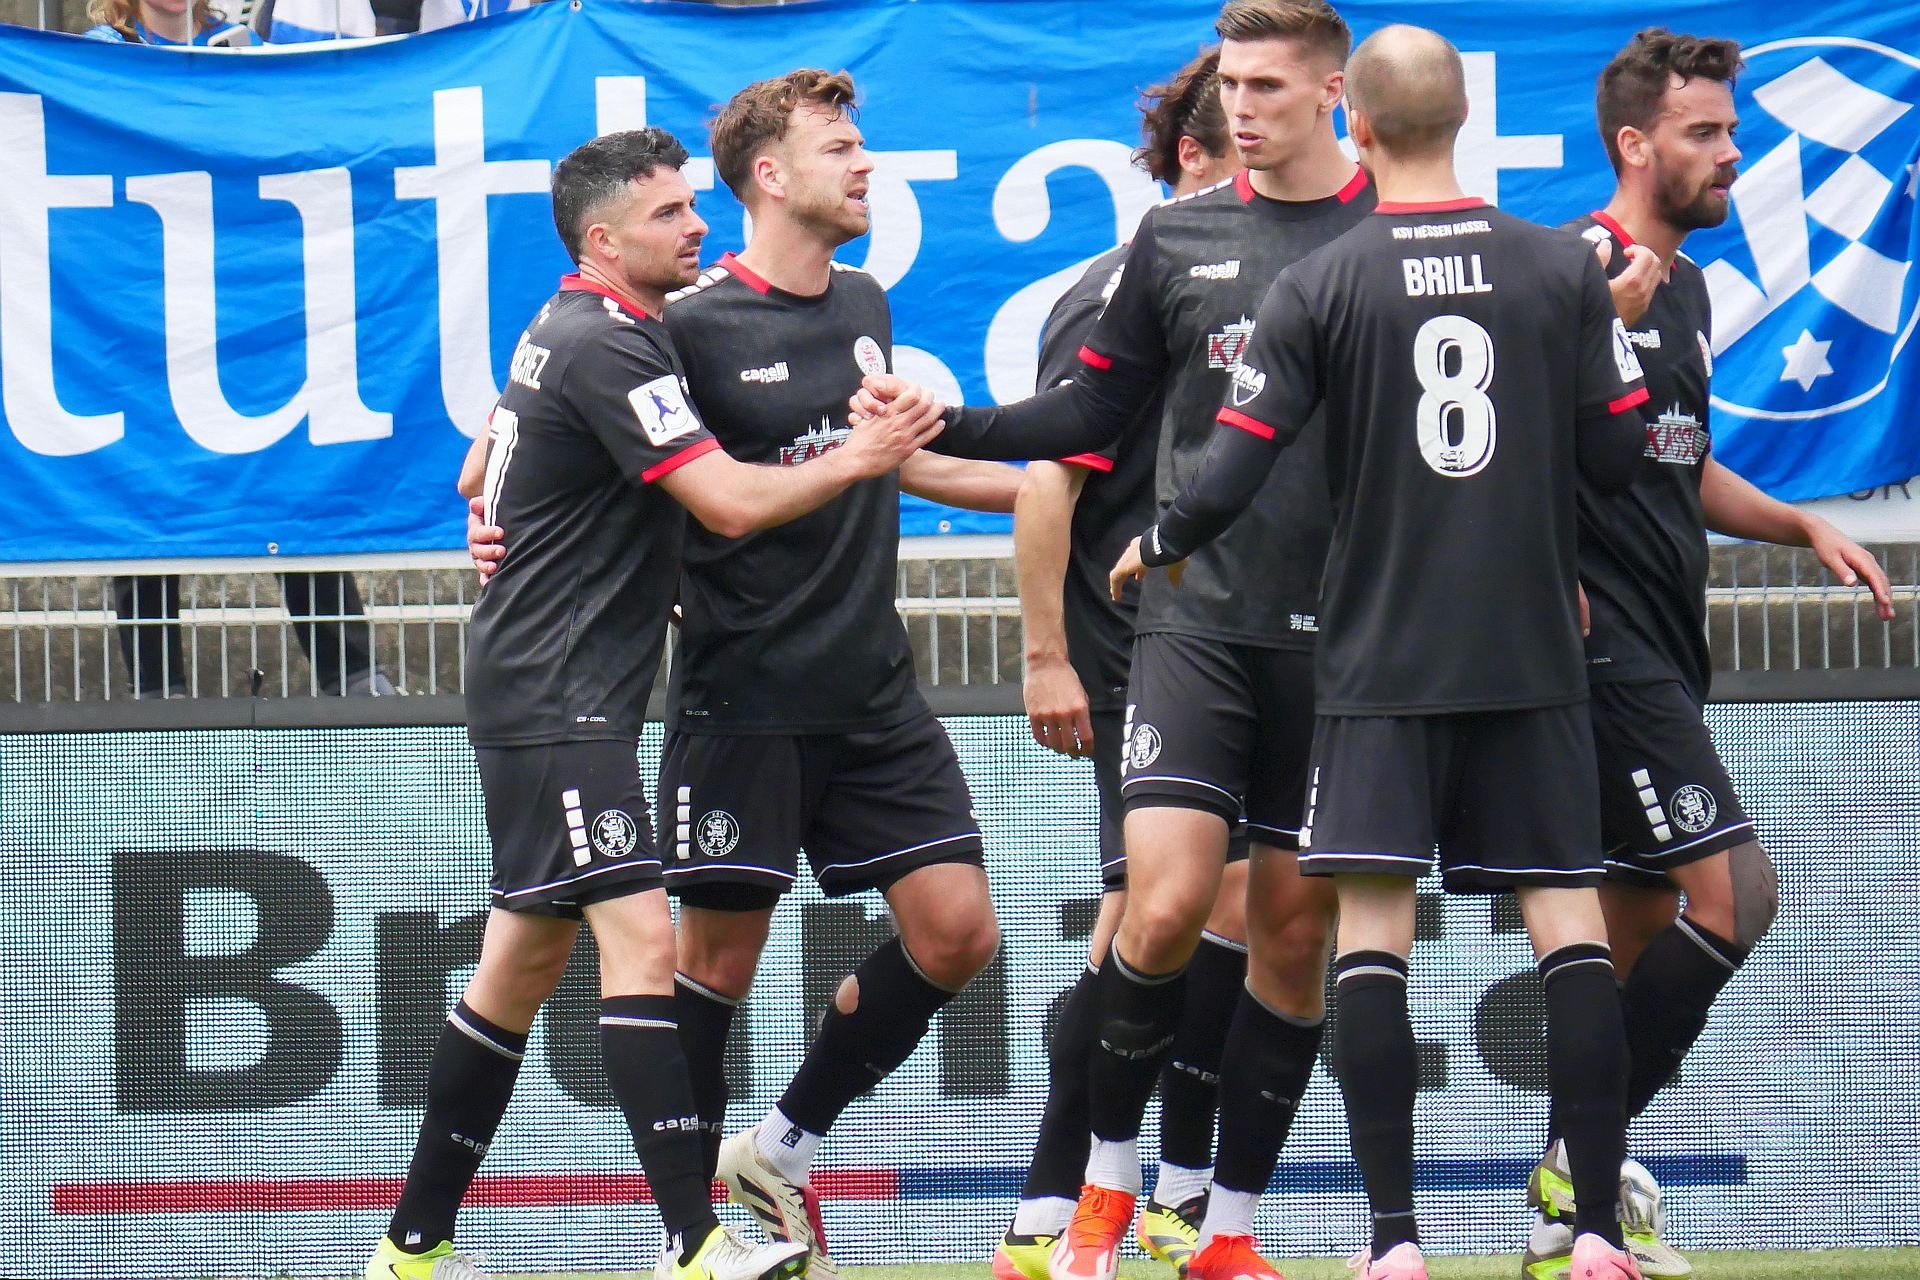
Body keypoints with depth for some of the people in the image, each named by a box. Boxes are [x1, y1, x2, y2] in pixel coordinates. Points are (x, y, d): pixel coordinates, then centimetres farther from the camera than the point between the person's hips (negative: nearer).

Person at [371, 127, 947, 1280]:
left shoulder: (569, 328, 15)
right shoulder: (608, 345, -16)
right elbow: (731, 501, -21)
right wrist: (857, 460, -10)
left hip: (543, 695, 11)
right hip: (557, 698, -11)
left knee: (525, 960, 13)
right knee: (641, 937, -18)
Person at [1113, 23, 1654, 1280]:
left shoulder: (1320, 287, -5)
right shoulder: (1565, 270, -1)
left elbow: (1230, 478, -8)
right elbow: (1622, 454, 0)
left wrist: (1155, 546, 12)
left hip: (1383, 660, -2)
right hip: (1534, 655, 2)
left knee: (1372, 928, 0)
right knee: (1569, 918, 4)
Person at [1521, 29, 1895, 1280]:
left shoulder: (1687, 289, 18)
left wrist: (1803, 524, 19)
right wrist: (1606, 326, -31)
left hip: (1661, 648, 10)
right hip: (1605, 643, -10)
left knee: (1640, 922, 9)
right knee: (1734, 890, -16)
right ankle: (1583, 1166, -12)